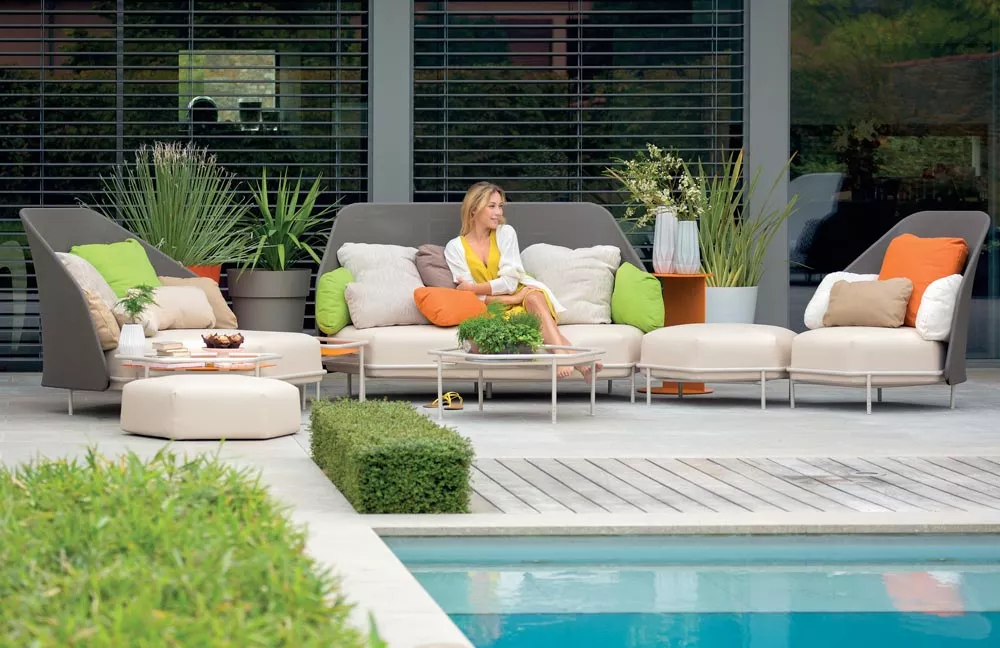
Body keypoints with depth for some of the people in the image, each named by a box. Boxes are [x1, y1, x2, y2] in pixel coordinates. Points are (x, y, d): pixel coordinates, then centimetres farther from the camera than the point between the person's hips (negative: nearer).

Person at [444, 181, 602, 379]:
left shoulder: (505, 233, 6)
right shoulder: (455, 248, 3)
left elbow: (510, 282, -3)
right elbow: (470, 295, -5)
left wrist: (473, 288, -12)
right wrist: (511, 299, -16)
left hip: (521, 293, 1)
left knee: (534, 296, -35)